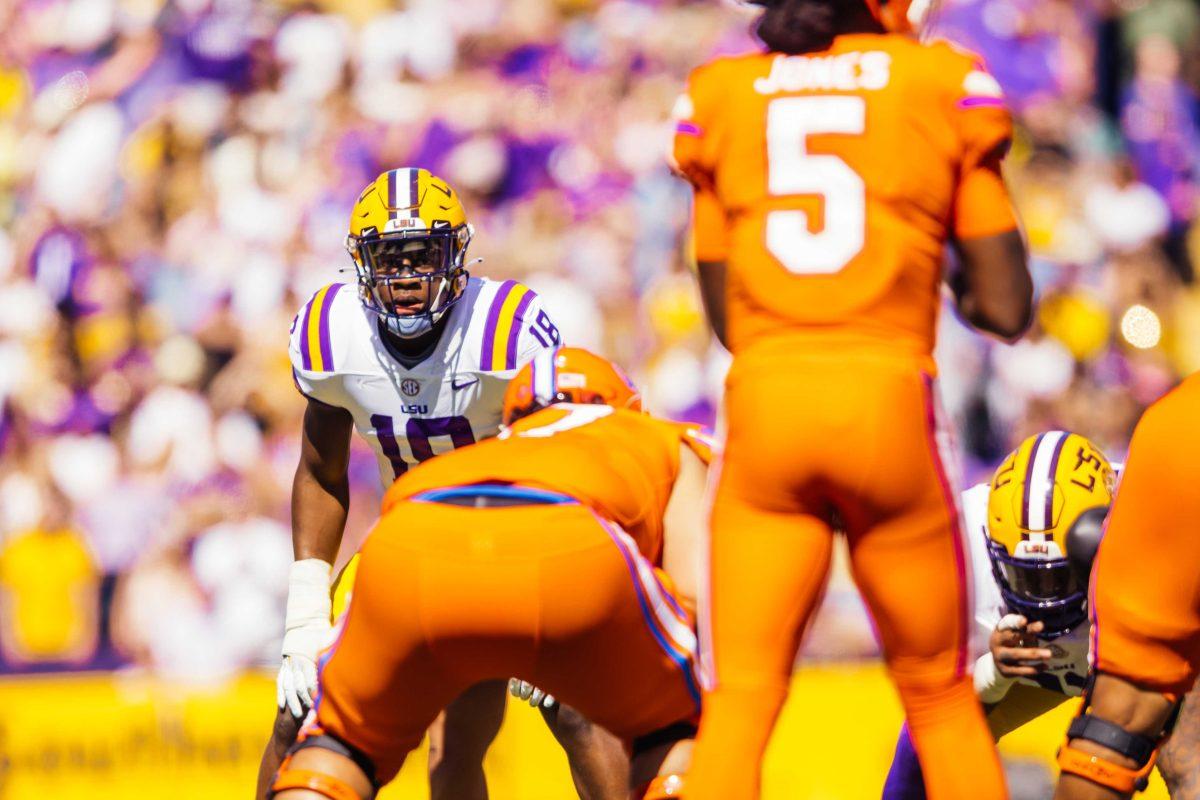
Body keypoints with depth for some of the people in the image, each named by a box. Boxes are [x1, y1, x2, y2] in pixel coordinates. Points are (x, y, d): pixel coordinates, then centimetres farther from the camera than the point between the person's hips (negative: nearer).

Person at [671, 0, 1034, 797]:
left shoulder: (721, 97, 12)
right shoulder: (945, 86, 7)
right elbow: (1006, 309, 8)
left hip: (767, 404, 1)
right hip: (889, 403, -1)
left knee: (739, 703, -1)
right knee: (941, 695, 14)